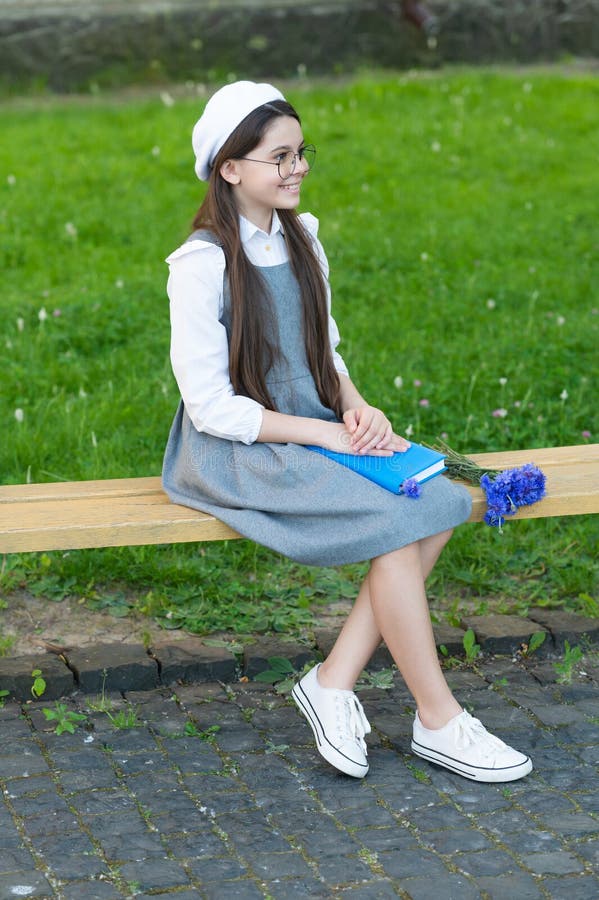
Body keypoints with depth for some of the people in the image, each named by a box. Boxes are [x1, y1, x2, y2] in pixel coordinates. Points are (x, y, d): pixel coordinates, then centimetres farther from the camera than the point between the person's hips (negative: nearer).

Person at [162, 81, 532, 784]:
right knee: (397, 523, -25)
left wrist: (356, 407, -4)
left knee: (438, 499, -19)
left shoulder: (300, 239, 10)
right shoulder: (201, 266, -13)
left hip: (315, 432, 7)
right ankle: (437, 722, -12)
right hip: (237, 454, -7)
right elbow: (212, 407, -15)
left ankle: (334, 682, -13)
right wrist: (323, 434, -17)